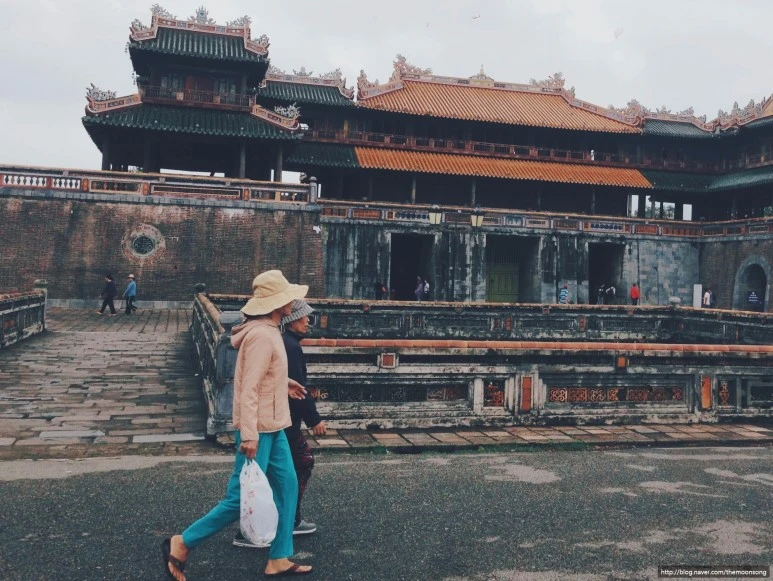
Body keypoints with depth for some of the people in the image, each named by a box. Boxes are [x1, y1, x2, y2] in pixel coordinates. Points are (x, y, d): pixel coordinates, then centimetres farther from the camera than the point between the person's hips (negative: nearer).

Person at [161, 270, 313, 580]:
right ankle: (181, 545, 12)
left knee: (287, 485, 13)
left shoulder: (268, 331, 10)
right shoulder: (262, 336, -21)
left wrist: (283, 383, 24)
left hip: (272, 427, 10)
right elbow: (249, 389, -26)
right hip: (258, 430, -10)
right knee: (242, 498, -3)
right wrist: (249, 434, -28)